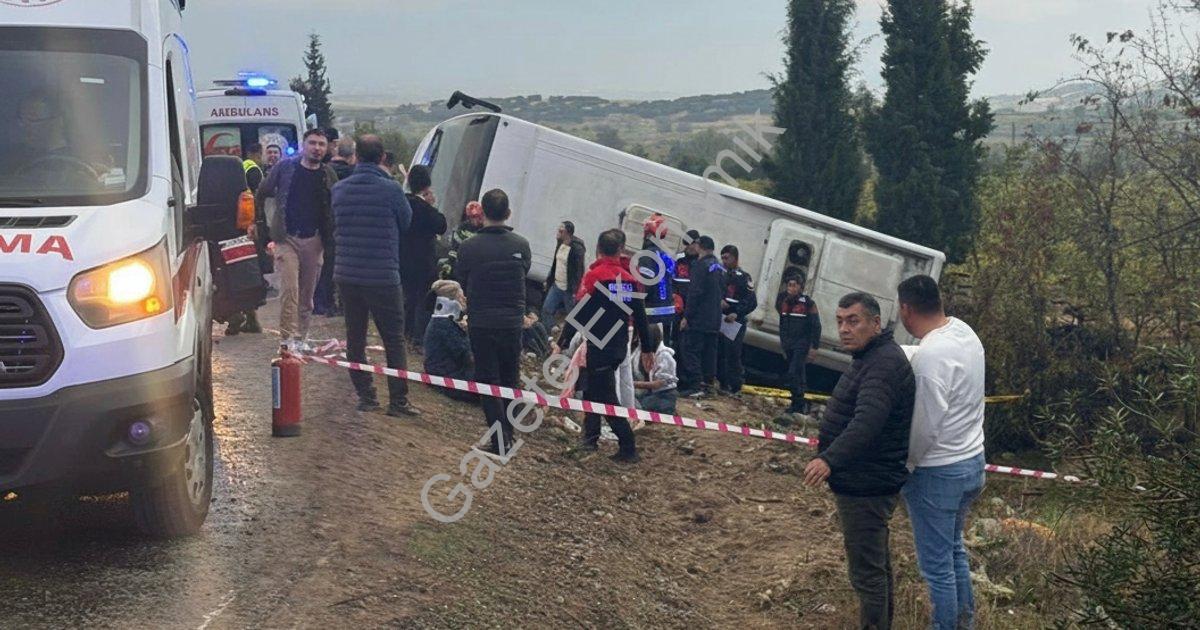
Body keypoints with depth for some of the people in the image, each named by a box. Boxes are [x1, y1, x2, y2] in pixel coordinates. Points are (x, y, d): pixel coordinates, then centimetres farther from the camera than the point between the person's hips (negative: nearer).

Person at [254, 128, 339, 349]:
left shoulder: (328, 175, 6)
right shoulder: (285, 167, 0)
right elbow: (261, 195, 7)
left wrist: (330, 238, 5)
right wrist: (264, 222, 3)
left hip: (314, 241, 3)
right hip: (287, 239, -3)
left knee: (307, 294, 9)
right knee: (289, 289, -13)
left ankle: (300, 338, 20)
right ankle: (288, 338, -11)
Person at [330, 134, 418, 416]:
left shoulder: (339, 189, 2)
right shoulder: (390, 189, -12)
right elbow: (407, 222, 4)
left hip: (347, 274, 4)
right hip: (382, 275, -4)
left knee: (355, 338, 13)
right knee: (394, 340, 5)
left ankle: (365, 396, 16)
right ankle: (398, 401, 5)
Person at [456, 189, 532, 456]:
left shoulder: (469, 247, -12)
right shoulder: (522, 245, -6)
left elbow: (461, 281, 1)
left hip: (481, 323, -2)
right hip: (512, 322, 2)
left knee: (488, 382, 5)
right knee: (510, 382, 16)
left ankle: (500, 441, 0)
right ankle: (508, 436, 22)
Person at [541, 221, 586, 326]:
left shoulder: (577, 249, -20)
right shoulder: (560, 244, 6)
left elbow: (579, 271, -21)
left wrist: (575, 291, -23)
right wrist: (549, 280, 18)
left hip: (569, 289, -8)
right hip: (556, 285, 8)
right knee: (546, 310, 8)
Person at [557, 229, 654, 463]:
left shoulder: (594, 275, -11)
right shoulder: (629, 278, 5)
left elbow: (578, 314, -14)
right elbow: (640, 316, 9)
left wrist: (562, 343, -8)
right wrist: (647, 349, 17)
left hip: (600, 347, -6)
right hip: (620, 347, 6)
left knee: (606, 398, -2)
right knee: (594, 388, 22)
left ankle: (628, 449, -8)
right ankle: (590, 438, 22)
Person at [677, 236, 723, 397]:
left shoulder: (701, 265, -13)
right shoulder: (719, 267, 15)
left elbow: (695, 293, -18)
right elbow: (722, 292, 22)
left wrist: (687, 316, -15)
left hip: (698, 319, -9)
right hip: (714, 320, 9)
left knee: (691, 350, -8)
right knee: (709, 352, 12)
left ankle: (695, 385, -14)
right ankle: (707, 383, 14)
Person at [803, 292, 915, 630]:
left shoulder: (883, 364, -22)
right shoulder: (873, 356, 13)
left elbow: (867, 422, -36)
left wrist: (829, 459, -45)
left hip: (866, 487, -12)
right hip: (862, 481, 12)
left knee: (867, 570, -6)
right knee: (877, 561, 25)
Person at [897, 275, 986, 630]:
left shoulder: (930, 354, -26)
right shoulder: (964, 331, 1)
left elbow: (925, 427, -23)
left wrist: (903, 467, -8)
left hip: (939, 472, -9)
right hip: (972, 461, 9)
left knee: (937, 564, 5)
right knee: (954, 548, 25)